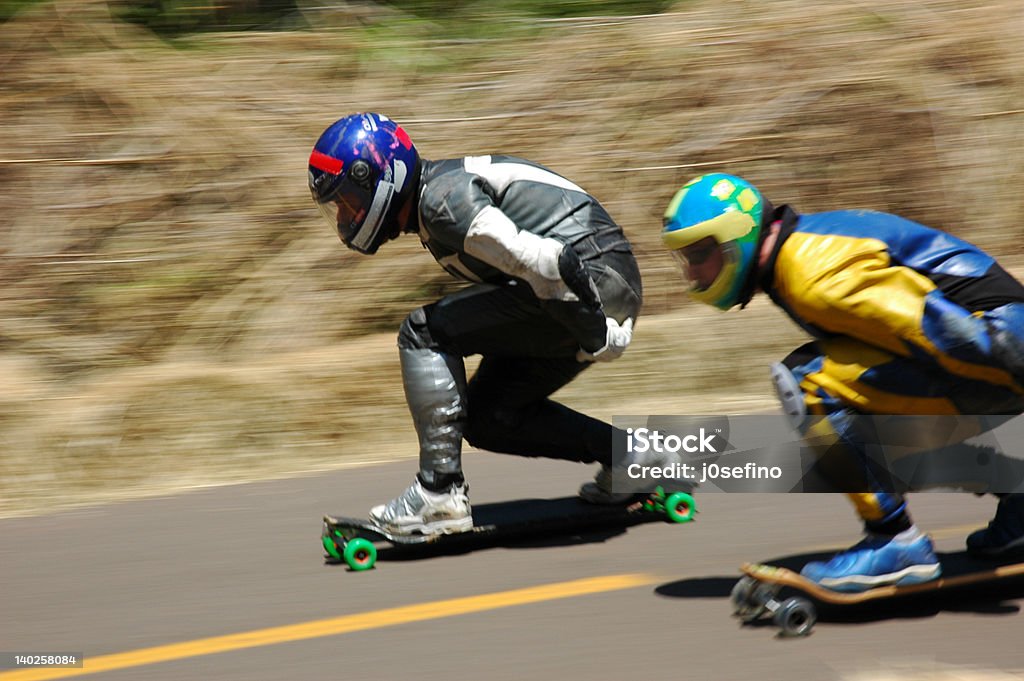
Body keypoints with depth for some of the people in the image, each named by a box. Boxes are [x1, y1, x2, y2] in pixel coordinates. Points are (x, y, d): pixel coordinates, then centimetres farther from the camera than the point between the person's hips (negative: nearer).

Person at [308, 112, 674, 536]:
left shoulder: (441, 197, -14)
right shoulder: (446, 188, 19)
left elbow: (537, 260, -24)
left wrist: (598, 337, -21)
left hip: (595, 276, -10)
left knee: (423, 334, -10)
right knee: (487, 417, 14)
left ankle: (441, 492, -13)